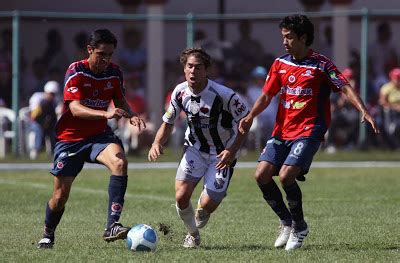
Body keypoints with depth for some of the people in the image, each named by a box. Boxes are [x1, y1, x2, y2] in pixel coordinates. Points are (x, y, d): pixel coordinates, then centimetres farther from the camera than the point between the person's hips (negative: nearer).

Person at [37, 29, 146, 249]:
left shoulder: (114, 73, -2)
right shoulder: (76, 71, -17)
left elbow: (120, 103, 12)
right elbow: (75, 108, -28)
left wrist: (132, 116, -11)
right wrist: (106, 114, -43)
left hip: (99, 135, 3)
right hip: (70, 138, -3)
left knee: (119, 162, -29)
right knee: (61, 195, 1)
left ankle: (112, 226, -32)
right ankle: (47, 235, 32)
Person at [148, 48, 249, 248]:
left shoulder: (223, 95, -25)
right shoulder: (180, 92, -10)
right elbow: (168, 123, 5)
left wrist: (232, 150, -20)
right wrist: (157, 144, -14)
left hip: (223, 154, -3)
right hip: (195, 149, 3)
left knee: (207, 205, -13)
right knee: (181, 196, -15)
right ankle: (193, 235, 16)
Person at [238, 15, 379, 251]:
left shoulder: (321, 64, -5)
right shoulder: (280, 63, 10)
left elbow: (346, 88, -9)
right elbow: (267, 95, 11)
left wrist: (363, 111, -24)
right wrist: (250, 116, -6)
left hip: (308, 131, -6)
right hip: (282, 130, 6)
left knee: (286, 176, -22)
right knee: (262, 175, -8)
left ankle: (299, 227, 0)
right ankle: (287, 221, 13)